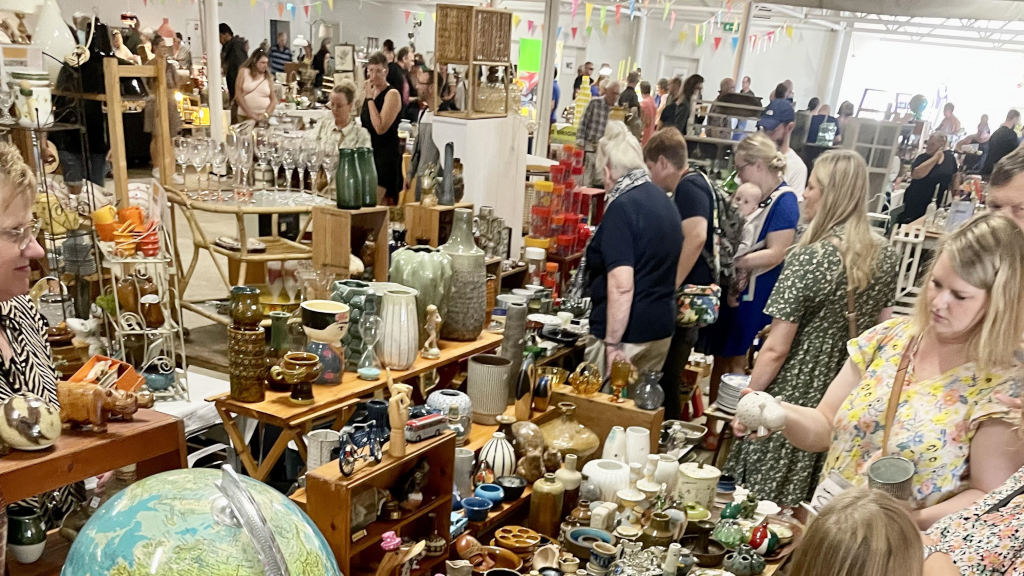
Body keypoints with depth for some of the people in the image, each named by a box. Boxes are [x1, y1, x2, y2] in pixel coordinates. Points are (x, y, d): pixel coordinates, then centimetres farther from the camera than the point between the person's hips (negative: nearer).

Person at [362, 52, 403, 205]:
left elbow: (380, 128, -21)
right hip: (369, 153, 8)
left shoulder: (392, 94, -11)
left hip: (386, 156, -8)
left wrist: (370, 98, -17)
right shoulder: (370, 92, 12)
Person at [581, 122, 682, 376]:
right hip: (661, 329, 8)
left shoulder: (622, 207, -17)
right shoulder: (663, 200, 9)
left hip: (625, 333, -8)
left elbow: (621, 286, -24)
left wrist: (612, 344, -20)